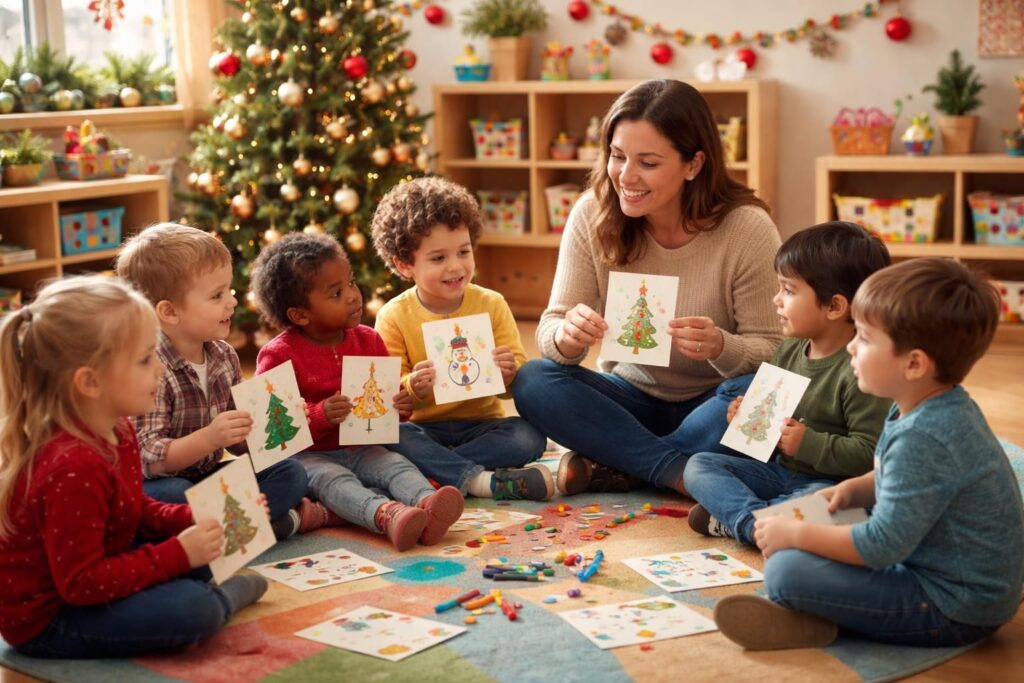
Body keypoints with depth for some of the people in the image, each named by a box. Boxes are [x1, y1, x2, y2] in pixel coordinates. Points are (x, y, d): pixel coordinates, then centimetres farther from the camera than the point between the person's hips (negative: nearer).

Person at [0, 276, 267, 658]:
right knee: (192, 610, -26)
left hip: (86, 574, 10)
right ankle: (228, 596, 2)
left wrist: (193, 520, -5)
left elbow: (137, 511, 12)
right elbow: (81, 584, -30)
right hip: (46, 621, -10)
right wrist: (178, 554, -27)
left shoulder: (116, 430, -1)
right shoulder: (73, 468, -32)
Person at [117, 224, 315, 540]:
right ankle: (285, 521, -23)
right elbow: (147, 458, -26)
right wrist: (208, 438, -37)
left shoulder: (225, 356, 3)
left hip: (209, 477, 7)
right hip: (162, 484, -7)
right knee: (173, 497, -38)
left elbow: (239, 441, 11)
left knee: (291, 473, -5)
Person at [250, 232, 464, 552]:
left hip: (360, 449, 5)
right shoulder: (280, 355, -7)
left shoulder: (368, 340, 8)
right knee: (333, 480, -35)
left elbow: (389, 392, 19)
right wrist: (319, 416, -26)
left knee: (398, 465, -24)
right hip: (308, 455, -5)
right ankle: (386, 514, -64)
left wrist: (400, 406, -6)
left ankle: (427, 503, -56)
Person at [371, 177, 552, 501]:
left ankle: (437, 467, -23)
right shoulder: (394, 316, -3)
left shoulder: (492, 305, 1)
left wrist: (509, 374, -25)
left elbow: (520, 380, -1)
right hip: (424, 428, -1)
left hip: (482, 423, 1)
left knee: (530, 436, -26)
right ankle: (481, 480, -33)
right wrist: (413, 388, -29)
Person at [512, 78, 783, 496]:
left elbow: (771, 352, -15)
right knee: (532, 382, -22)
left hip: (710, 406, -2)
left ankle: (611, 469, -19)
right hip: (631, 395, 3)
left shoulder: (747, 228, -19)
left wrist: (720, 347, -38)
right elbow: (552, 326, -11)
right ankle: (681, 471, -23)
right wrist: (566, 336, -36)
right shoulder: (592, 214, -12)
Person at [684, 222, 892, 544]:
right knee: (698, 466, -5)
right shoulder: (788, 351, 6)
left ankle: (730, 517, -23)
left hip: (828, 482, -8)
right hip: (780, 470, 8)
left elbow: (870, 453, -24)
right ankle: (756, 521, -28)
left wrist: (808, 443, -25)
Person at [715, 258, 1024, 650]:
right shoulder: (945, 408, 3)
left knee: (785, 571, -21)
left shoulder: (922, 438, -28)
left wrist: (795, 535, -15)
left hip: (953, 612, -11)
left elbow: (883, 544, -27)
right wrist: (856, 489, 5)